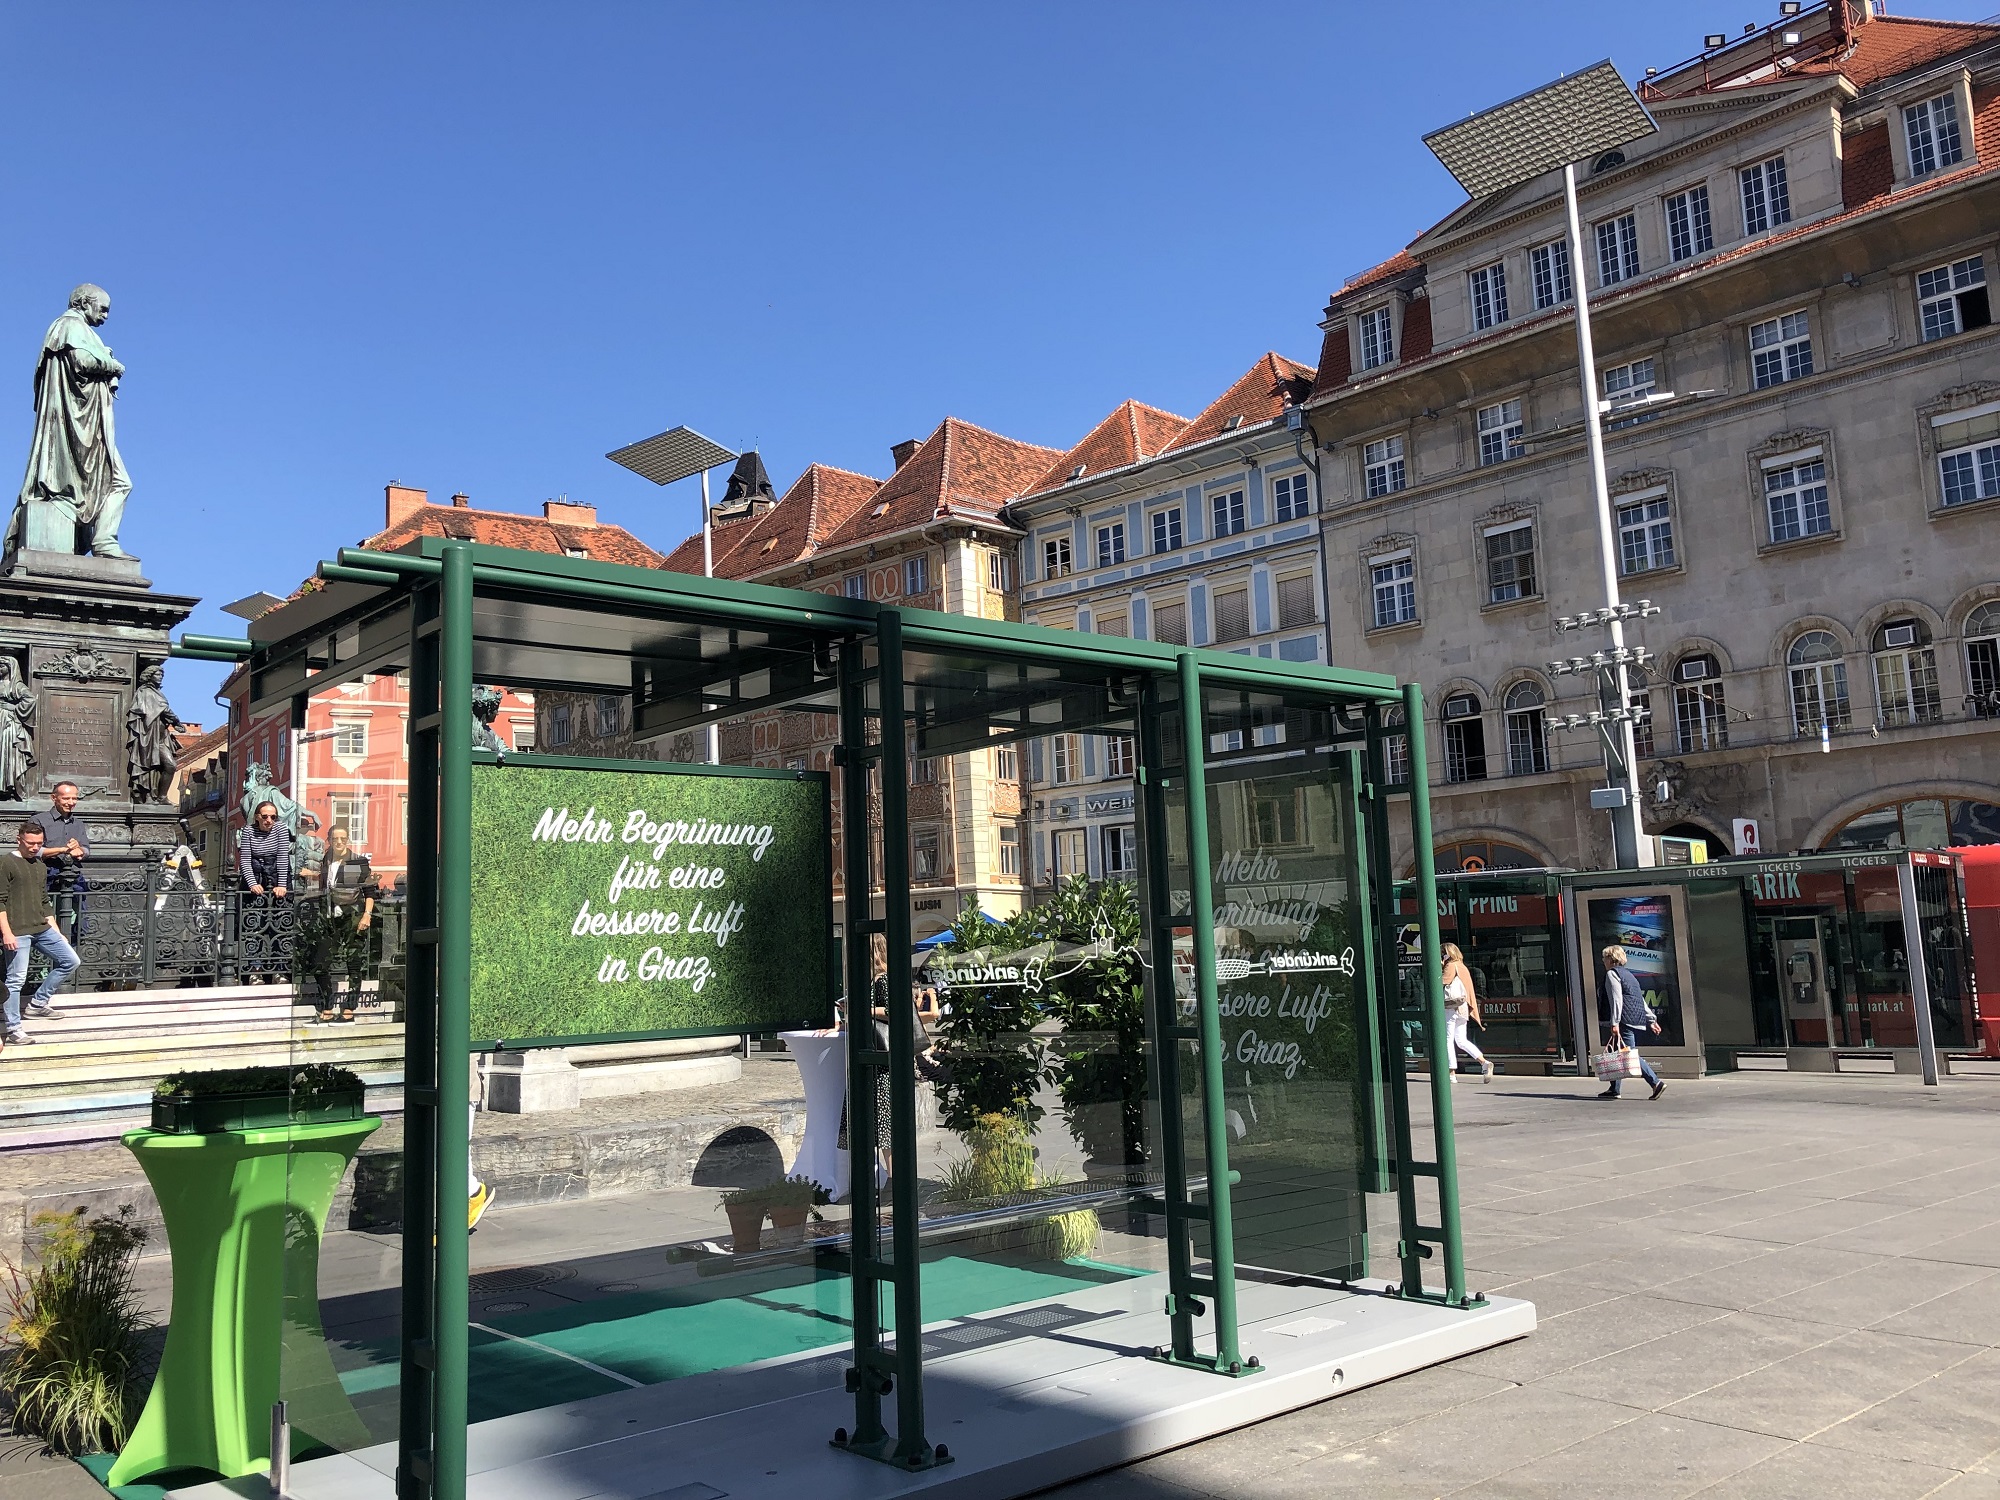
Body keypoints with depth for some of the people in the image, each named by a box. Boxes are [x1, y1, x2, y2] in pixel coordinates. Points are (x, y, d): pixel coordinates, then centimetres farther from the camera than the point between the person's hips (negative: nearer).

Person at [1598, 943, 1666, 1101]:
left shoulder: (1612, 974, -5)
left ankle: (1656, 1082, -20)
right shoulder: (1628, 974, 24)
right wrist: (1651, 1019, 18)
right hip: (1636, 1021, 10)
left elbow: (1616, 1000, -17)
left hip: (1624, 1021, -10)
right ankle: (1614, 1089, 14)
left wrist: (1614, 1022, -21)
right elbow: (1641, 1000, 21)